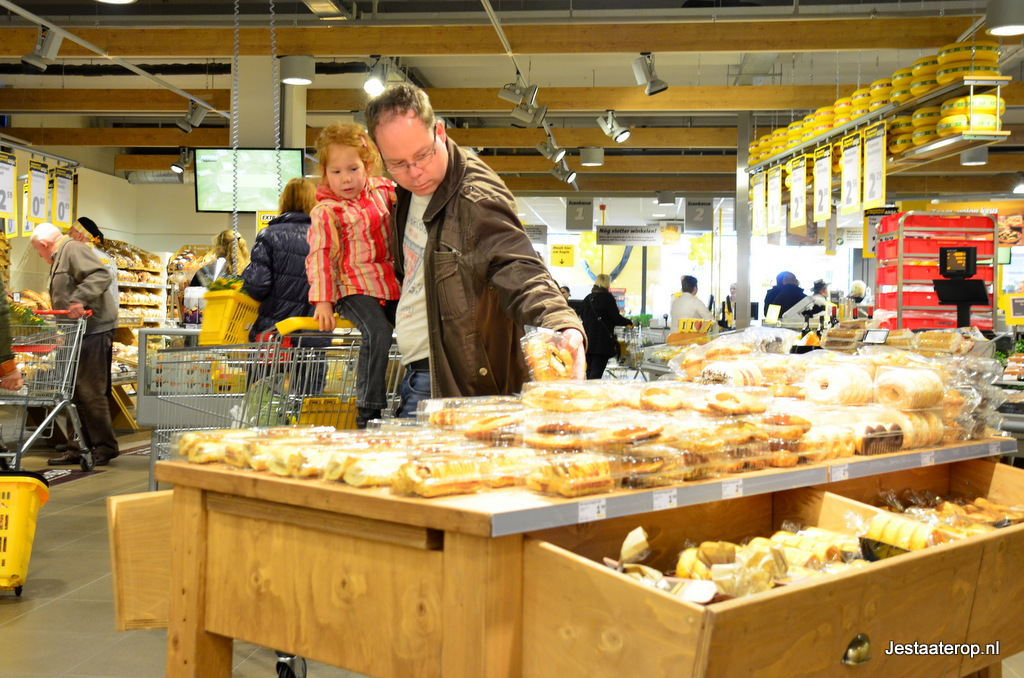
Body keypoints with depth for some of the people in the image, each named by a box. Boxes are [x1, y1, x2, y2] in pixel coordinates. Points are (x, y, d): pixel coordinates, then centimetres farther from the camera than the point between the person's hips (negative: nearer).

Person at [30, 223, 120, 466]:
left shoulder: (74, 249, -7)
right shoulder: (60, 257, 25)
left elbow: (102, 275, -22)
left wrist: (79, 299, -29)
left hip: (94, 329, -11)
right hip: (76, 332, 11)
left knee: (89, 392, -8)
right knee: (74, 392, 10)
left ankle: (105, 447, 0)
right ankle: (77, 449, 15)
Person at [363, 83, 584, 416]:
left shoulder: (477, 197, -22)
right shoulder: (410, 192, 7)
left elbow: (518, 271, -35)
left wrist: (562, 325, -50)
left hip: (454, 381, -9)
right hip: (414, 370, 9)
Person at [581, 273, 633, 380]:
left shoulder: (587, 298, 11)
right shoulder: (607, 297, -8)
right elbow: (616, 318, -9)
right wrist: (629, 322, 8)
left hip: (587, 339, 6)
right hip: (602, 340, -6)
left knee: (590, 370, 12)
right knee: (597, 370, -8)